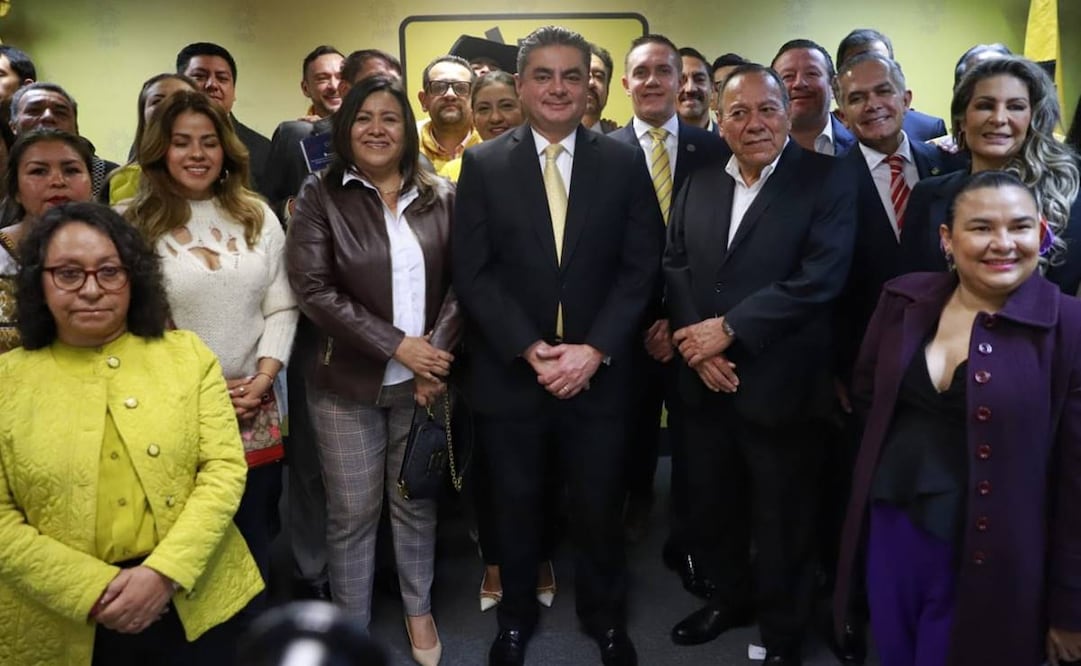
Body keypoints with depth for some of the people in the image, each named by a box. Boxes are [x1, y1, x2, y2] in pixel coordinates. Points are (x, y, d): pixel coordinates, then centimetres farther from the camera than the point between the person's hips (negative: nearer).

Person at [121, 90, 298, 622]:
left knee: (257, 532, 12)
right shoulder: (135, 225, -3)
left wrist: (262, 379, -7)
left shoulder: (257, 217, 7)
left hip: (255, 408, 3)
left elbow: (281, 308, 5)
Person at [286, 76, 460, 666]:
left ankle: (418, 610, 36)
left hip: (424, 379, 2)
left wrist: (435, 354, -13)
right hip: (347, 382, -2)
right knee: (352, 512, 8)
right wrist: (396, 345, -17)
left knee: (417, 502, 15)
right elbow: (313, 289, -12)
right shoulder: (320, 195, -4)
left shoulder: (441, 197, 3)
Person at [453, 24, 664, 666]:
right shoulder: (484, 164, 0)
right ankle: (517, 615, 39)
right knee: (517, 505, 15)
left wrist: (593, 350, -12)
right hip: (510, 372, 0)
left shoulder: (625, 162, 2)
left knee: (600, 506, 13)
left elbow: (641, 268, -2)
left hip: (598, 371, 0)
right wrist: (530, 350, -14)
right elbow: (473, 273, -5)